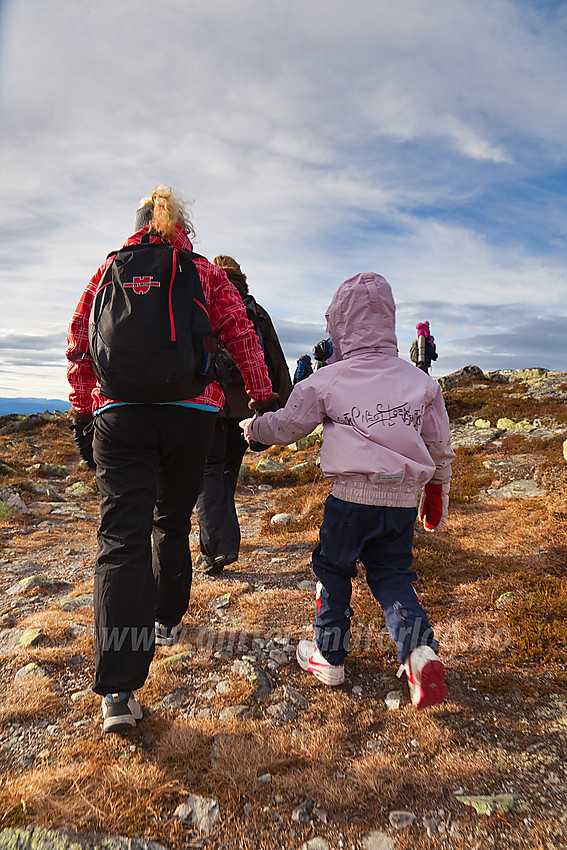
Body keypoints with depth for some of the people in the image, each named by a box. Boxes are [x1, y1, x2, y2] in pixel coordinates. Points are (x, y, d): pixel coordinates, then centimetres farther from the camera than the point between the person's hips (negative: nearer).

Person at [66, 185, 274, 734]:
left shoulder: (111, 269, 15)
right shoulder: (204, 272, 12)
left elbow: (80, 340, 13)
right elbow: (241, 335, 7)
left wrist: (81, 406, 19)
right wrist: (261, 395, 13)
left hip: (119, 413, 0)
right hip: (192, 411, 1)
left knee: (122, 537, -5)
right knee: (172, 524, 19)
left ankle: (118, 692, -9)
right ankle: (166, 622, 37)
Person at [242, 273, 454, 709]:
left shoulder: (326, 381, -4)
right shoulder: (422, 382, 6)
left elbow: (285, 427, 7)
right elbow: (440, 448, 12)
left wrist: (252, 426, 28)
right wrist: (437, 493, 26)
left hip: (351, 497, -3)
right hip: (403, 499, 4)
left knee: (333, 570, 17)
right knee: (392, 574, 19)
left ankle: (329, 655, 28)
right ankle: (420, 650, 1)